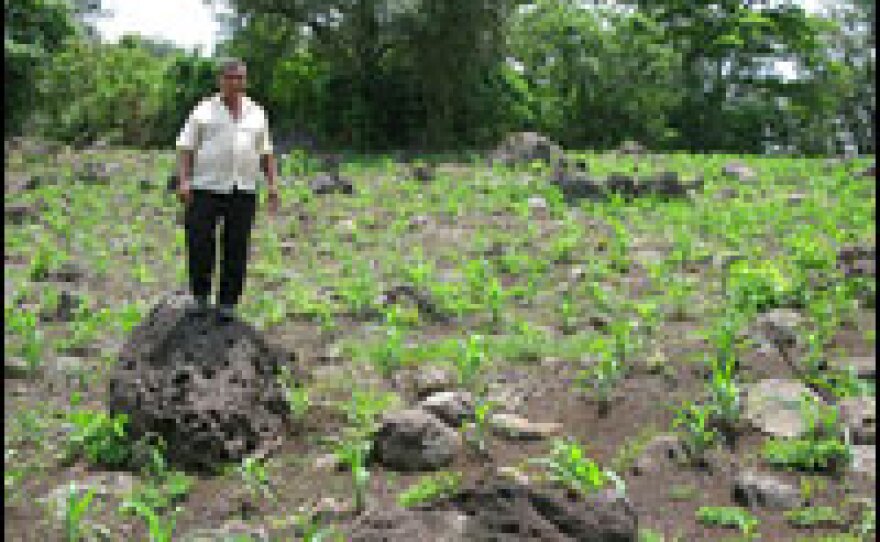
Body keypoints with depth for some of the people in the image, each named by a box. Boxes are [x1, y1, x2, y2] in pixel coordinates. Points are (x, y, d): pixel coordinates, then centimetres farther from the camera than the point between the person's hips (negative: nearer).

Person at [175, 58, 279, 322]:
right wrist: (183, 181, -11)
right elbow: (186, 148, 2)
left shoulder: (257, 113, 15)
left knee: (236, 249, 1)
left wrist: (272, 184, 5)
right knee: (199, 244, -5)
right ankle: (200, 295, 16)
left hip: (243, 191, 2)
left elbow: (265, 153, 16)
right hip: (206, 188, -2)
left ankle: (228, 303, 11)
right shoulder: (203, 111, 7)